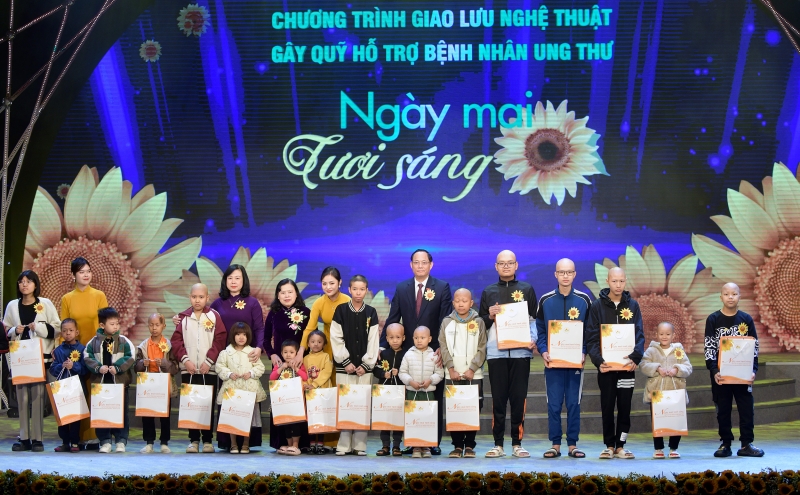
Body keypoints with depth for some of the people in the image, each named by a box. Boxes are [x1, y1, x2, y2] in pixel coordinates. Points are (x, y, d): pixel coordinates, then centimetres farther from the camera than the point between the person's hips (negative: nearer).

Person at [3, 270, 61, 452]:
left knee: (38, 397, -7)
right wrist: (15, 331, -5)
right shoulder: (12, 306, 11)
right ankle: (24, 438, 4)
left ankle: (37, 439, -4)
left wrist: (39, 327, -12)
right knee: (22, 397, 0)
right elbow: (6, 331, 16)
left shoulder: (45, 304, 4)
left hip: (41, 357, -3)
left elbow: (57, 329, 2)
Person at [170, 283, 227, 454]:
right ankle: (193, 440, 8)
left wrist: (209, 361, -9)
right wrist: (185, 359, -9)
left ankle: (207, 440, 7)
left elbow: (220, 340, -3)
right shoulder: (183, 317, 6)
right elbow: (176, 340, 3)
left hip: (208, 370, -2)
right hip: (188, 370, 2)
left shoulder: (214, 316, 1)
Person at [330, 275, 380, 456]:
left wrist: (366, 365, -4)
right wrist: (346, 362, -6)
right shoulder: (341, 311, 3)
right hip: (344, 366, -1)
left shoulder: (371, 313, 7)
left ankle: (360, 444, 3)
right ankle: (344, 445, 1)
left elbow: (373, 341, 4)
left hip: (364, 367, 1)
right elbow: (336, 339, -1)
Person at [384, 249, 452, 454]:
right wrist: (382, 346, -2)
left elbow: (446, 320, -5)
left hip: (434, 352, -2)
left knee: (435, 398, 3)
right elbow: (392, 320, 6)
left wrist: (442, 347, -16)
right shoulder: (401, 289, 8)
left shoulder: (442, 288, 0)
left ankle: (434, 442, 8)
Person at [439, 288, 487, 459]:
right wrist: (451, 369, -6)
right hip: (454, 374, 1)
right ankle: (457, 445, 4)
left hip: (474, 374, -1)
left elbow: (482, 348, 1)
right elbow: (444, 347, 4)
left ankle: (469, 445, 4)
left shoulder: (478, 322, 5)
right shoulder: (447, 322, 8)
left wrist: (472, 369, -9)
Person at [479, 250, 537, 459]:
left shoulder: (526, 290, 10)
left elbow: (534, 319, 8)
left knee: (519, 398, -1)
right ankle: (498, 444, 3)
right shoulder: (488, 292, 12)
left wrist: (533, 339, -7)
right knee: (498, 398, 1)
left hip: (521, 351, 0)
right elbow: (481, 324, 13)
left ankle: (517, 444, 4)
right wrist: (490, 316, -8)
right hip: (496, 352, 1)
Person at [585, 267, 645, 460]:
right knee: (607, 407, 3)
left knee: (625, 407, 3)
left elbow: (639, 335, 1)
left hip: (627, 366, 1)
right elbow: (591, 337, -3)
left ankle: (620, 445, 9)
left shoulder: (632, 305, 6)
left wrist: (635, 357, -15)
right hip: (605, 366, -1)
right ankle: (609, 446, 9)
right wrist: (598, 360, -16)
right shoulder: (597, 305, 2)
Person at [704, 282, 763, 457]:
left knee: (746, 408, -1)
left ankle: (747, 444, 5)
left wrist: (753, 370, -6)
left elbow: (754, 346, 5)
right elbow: (709, 348, -3)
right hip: (720, 374, -1)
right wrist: (714, 371, -14)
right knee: (723, 409, 3)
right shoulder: (713, 320, 0)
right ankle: (725, 444, 9)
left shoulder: (746, 319, 5)